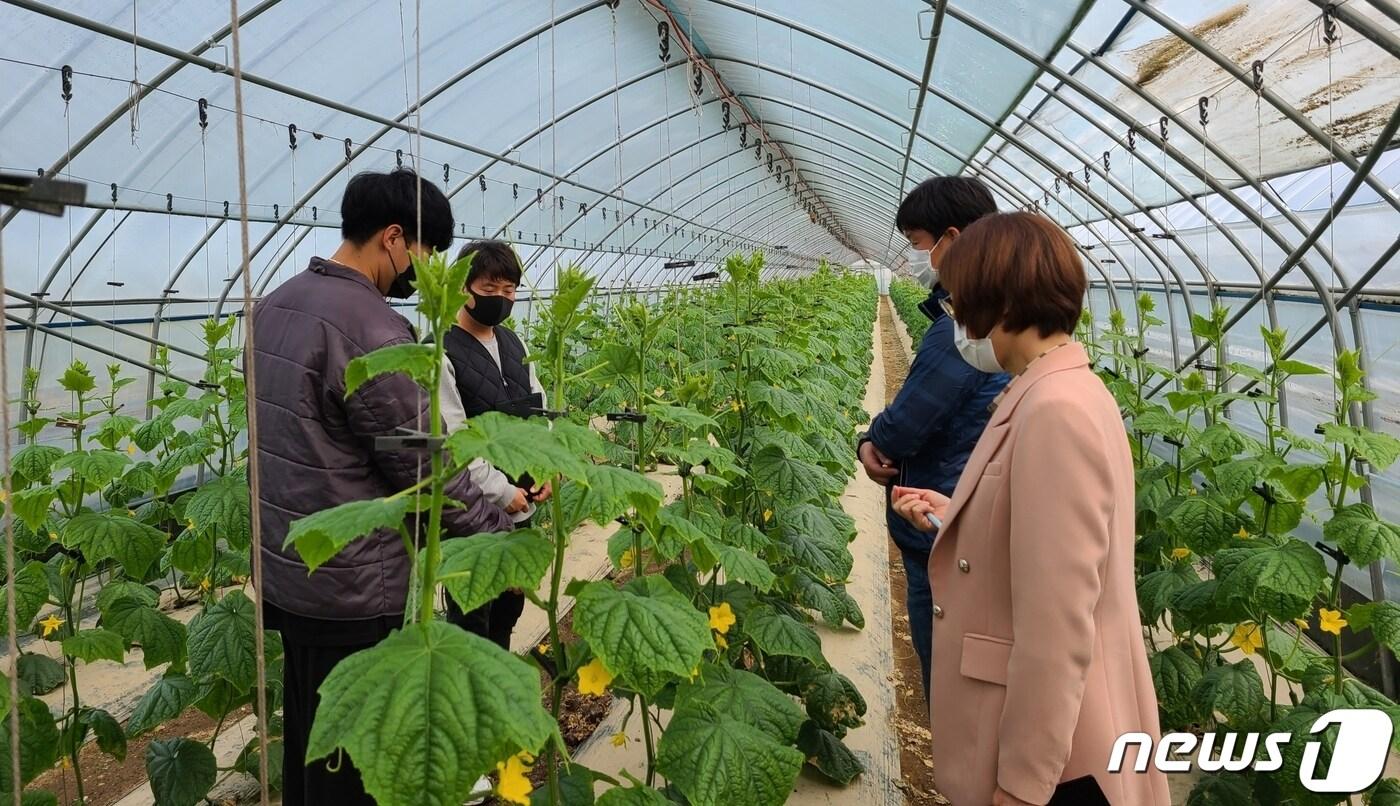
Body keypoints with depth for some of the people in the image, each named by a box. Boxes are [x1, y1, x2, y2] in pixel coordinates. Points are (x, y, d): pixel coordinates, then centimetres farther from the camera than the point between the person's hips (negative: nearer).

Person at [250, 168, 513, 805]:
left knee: (306, 743, 23)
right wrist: (503, 535, -6)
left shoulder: (274, 307, 8)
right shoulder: (371, 328, -22)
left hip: (284, 570, 9)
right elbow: (426, 469, -19)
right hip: (355, 589, -9)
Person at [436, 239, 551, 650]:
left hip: (520, 508, 7)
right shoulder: (441, 353, -14)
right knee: (470, 617, 5)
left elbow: (540, 411, 13)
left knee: (509, 607, 20)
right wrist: (502, 492, -17)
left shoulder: (514, 343, 9)